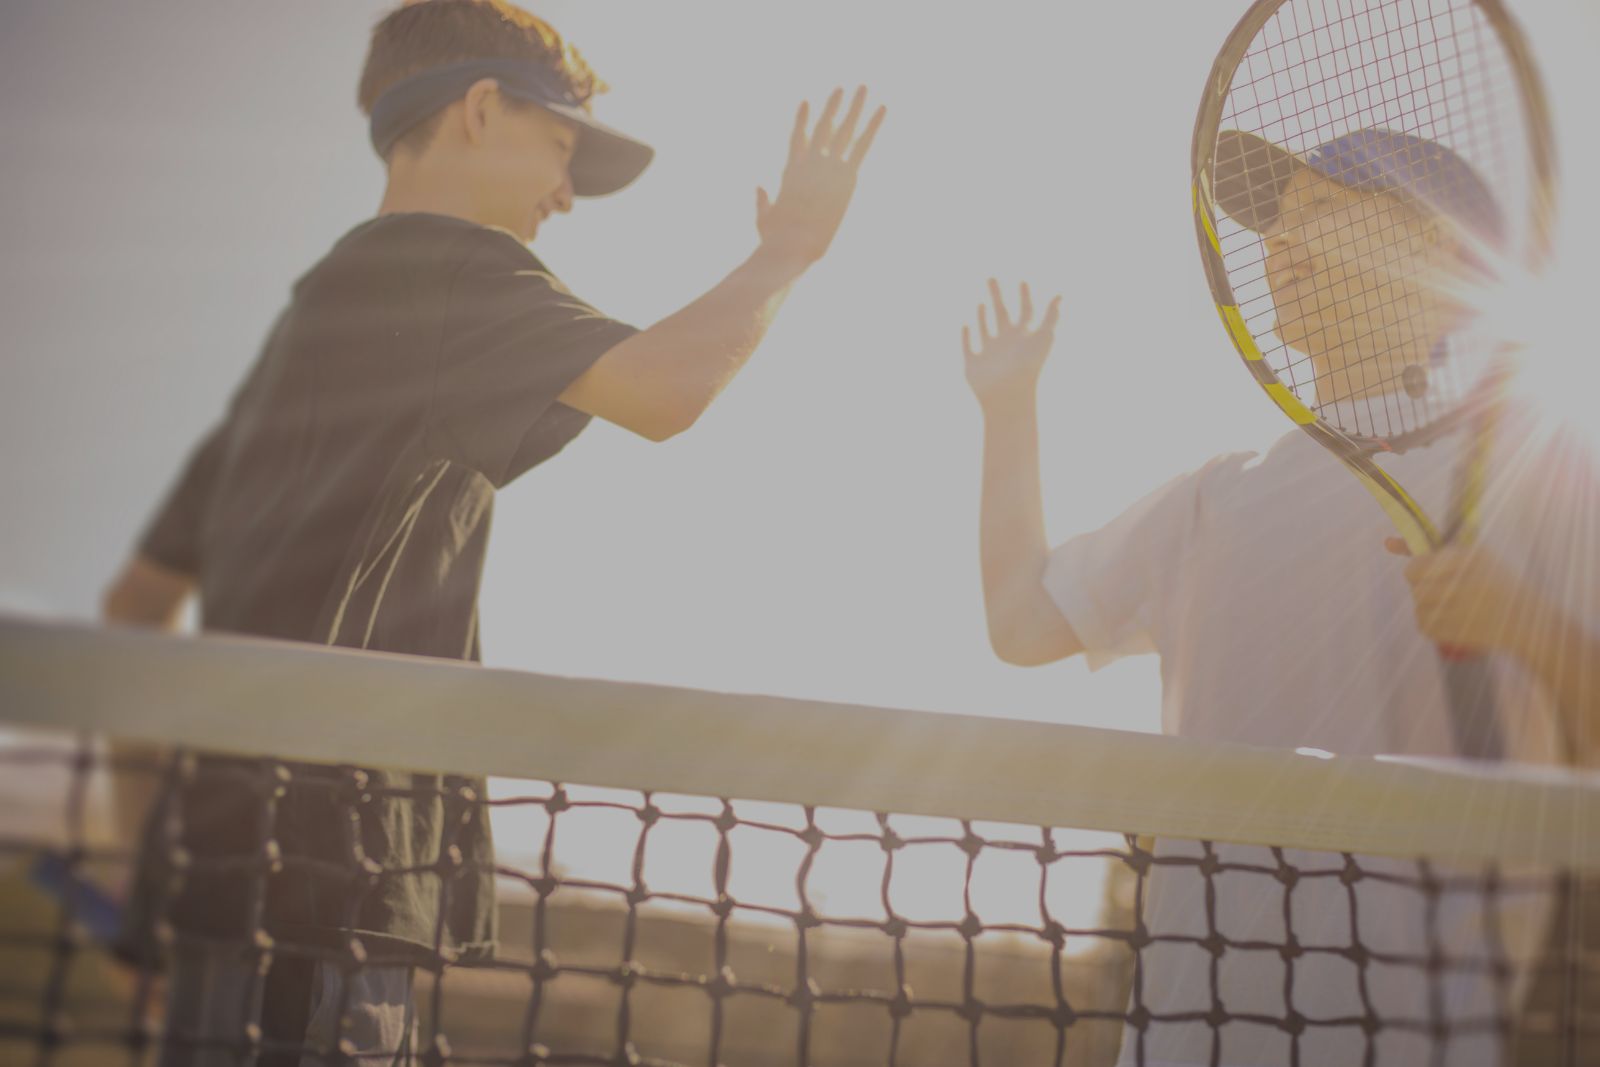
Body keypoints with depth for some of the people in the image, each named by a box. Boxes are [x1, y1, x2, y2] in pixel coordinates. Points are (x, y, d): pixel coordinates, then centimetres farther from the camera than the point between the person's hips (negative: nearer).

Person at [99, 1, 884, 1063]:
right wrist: (787, 251, -2)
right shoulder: (448, 261, -2)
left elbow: (139, 599, 28)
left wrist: (154, 826, 28)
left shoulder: (310, 313, 26)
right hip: (324, 847, -10)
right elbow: (663, 391, -20)